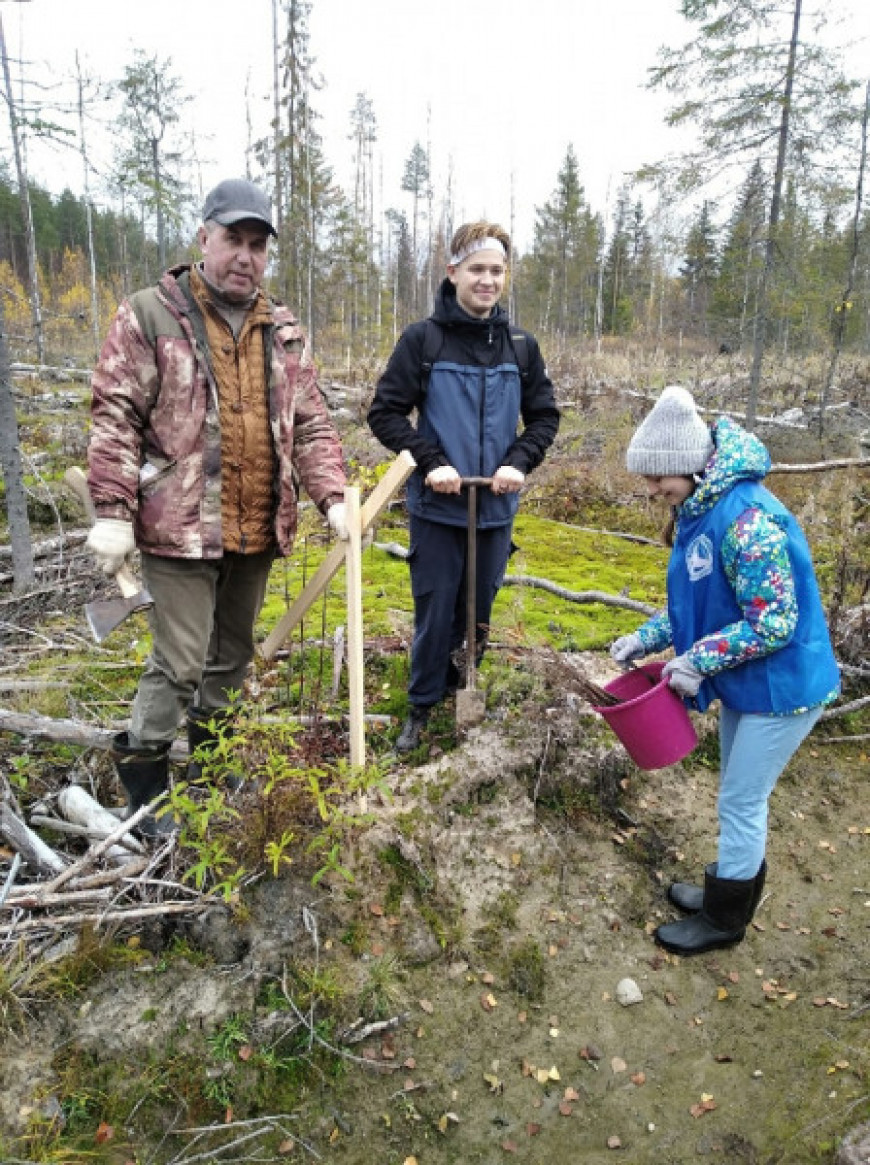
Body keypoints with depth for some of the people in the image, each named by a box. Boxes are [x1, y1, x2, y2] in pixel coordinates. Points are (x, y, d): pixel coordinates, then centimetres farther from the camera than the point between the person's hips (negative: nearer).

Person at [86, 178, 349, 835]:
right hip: (181, 529, -5)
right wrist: (112, 511, -13)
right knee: (180, 663, -3)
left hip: (258, 532, 5)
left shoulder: (284, 333, 11)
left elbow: (311, 425, 10)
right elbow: (115, 417, -6)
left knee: (232, 658, 17)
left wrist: (332, 496, -3)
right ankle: (144, 780, 20)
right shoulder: (148, 318, -3)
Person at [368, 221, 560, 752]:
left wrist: (519, 463, -7)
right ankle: (423, 706, 23)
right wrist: (430, 462, -16)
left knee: (479, 608, 14)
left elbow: (545, 416, 9)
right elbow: (386, 412, -5)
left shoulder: (521, 345, 3)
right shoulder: (422, 339, -5)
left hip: (496, 507, 3)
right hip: (437, 506, -3)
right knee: (435, 609, 4)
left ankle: (463, 694, 36)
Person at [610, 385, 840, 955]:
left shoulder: (747, 518, -29)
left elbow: (776, 622, -27)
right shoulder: (701, 509, 0)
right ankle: (730, 889, 42)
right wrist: (648, 638, 1)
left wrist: (700, 660, -22)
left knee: (742, 801, 7)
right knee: (740, 795, 22)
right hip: (747, 682, 9)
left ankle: (724, 920, 27)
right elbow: (700, 601, 10)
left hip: (782, 686, -9)